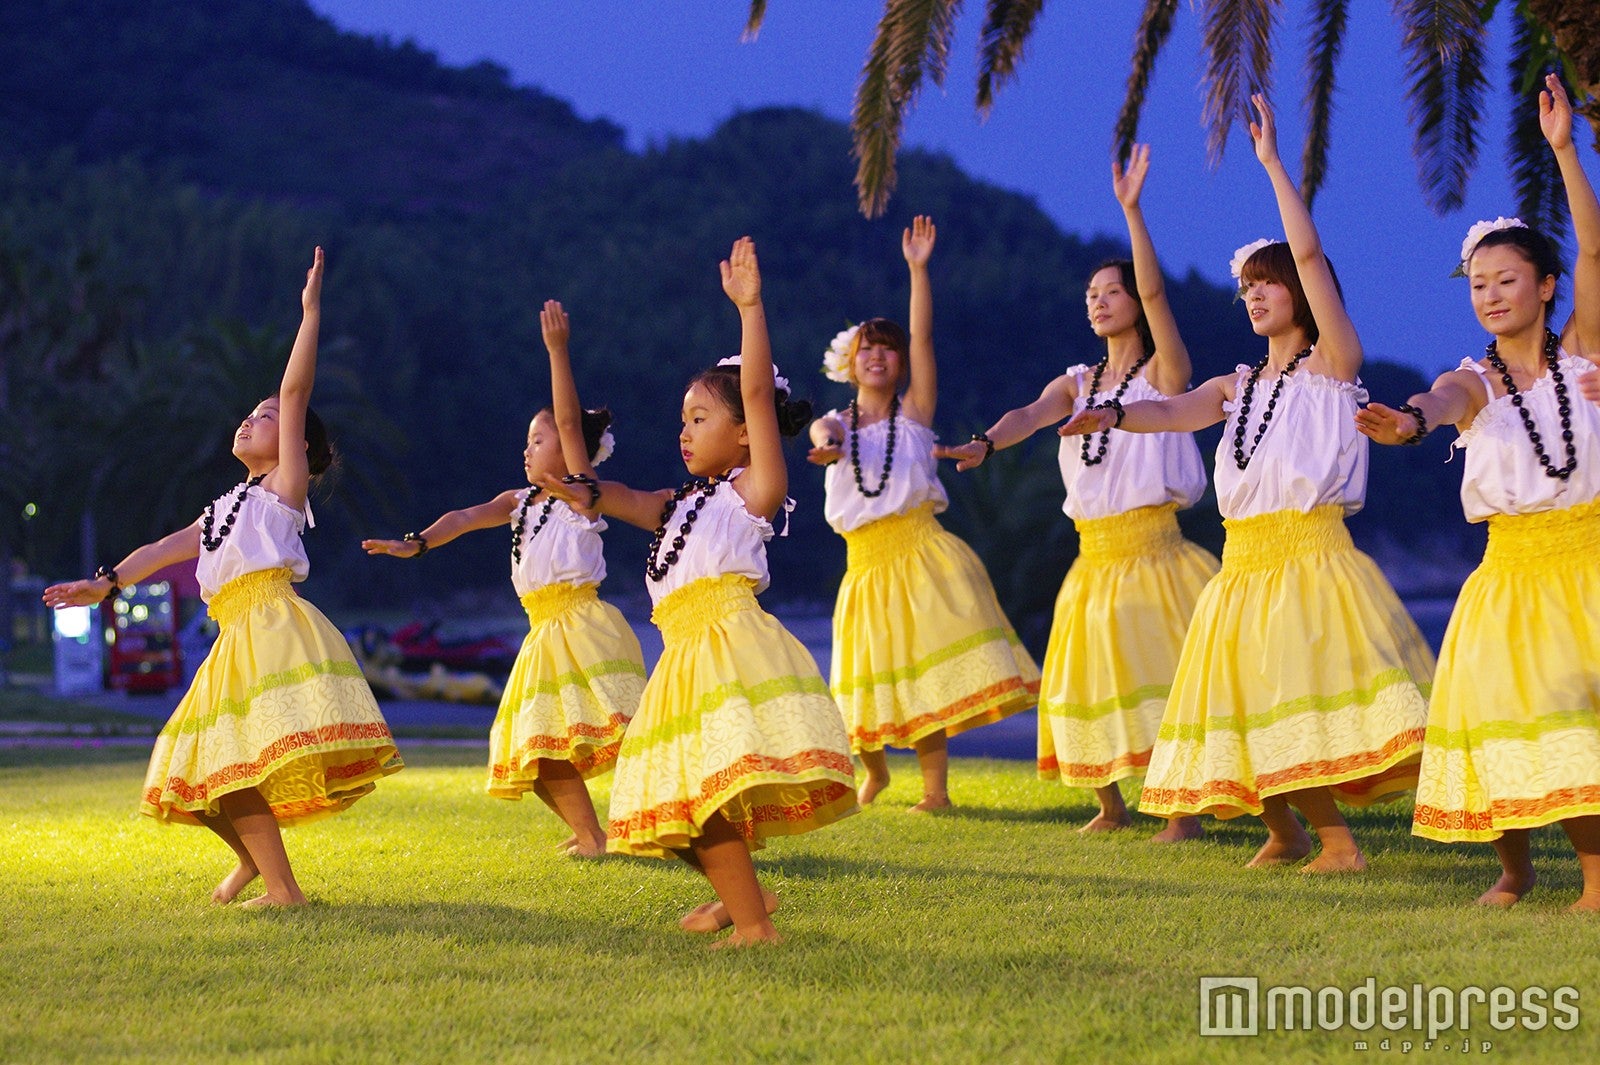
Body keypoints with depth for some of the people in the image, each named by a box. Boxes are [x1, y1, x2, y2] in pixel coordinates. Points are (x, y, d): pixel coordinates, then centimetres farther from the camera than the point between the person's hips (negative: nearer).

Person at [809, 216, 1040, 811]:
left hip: (922, 552, -3)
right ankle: (874, 770, 36)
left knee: (926, 670, -10)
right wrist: (829, 447, -40)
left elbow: (922, 337, -7)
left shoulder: (914, 411, 5)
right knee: (875, 676, 10)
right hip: (867, 565, 3)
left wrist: (917, 268, -17)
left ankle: (935, 789, -5)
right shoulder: (834, 425, 10)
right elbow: (823, 435, -15)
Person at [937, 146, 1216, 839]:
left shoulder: (1163, 372, -3)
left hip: (1153, 550, -6)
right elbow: (1032, 415, -8)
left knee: (1161, 677, -8)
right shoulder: (1076, 383, 12)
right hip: (1093, 556, 6)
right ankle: (1111, 805, 24)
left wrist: (1130, 209, -27)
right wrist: (984, 445, -29)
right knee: (1091, 679, 9)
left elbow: (1154, 292, -17)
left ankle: (1184, 811, 0)